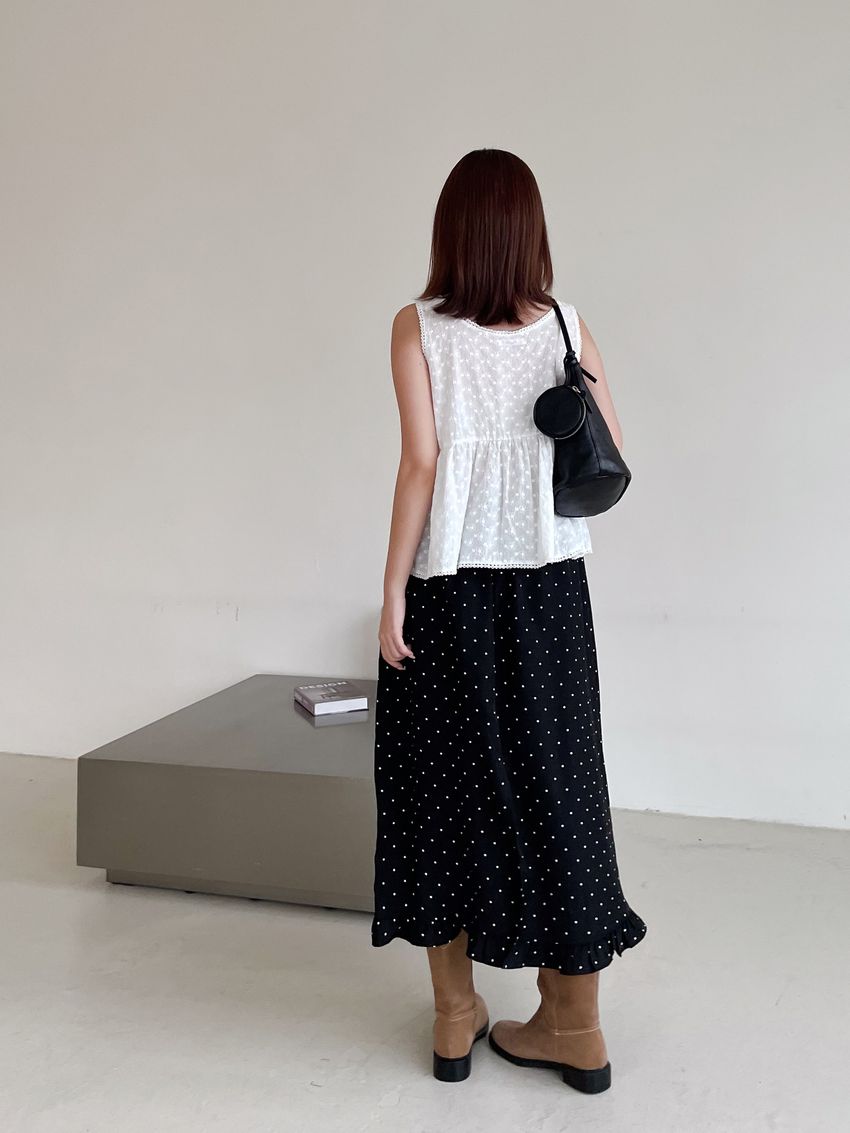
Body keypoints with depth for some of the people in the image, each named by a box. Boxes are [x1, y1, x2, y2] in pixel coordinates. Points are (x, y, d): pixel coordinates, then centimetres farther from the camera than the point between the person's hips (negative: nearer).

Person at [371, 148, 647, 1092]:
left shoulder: (418, 327, -5)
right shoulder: (566, 326, 1)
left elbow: (422, 463, -12)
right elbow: (613, 461, 3)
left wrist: (392, 592, -8)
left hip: (447, 585, -2)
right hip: (549, 584, 2)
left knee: (444, 778, 10)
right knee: (552, 777, 10)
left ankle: (455, 1015, 20)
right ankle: (575, 1024, 19)